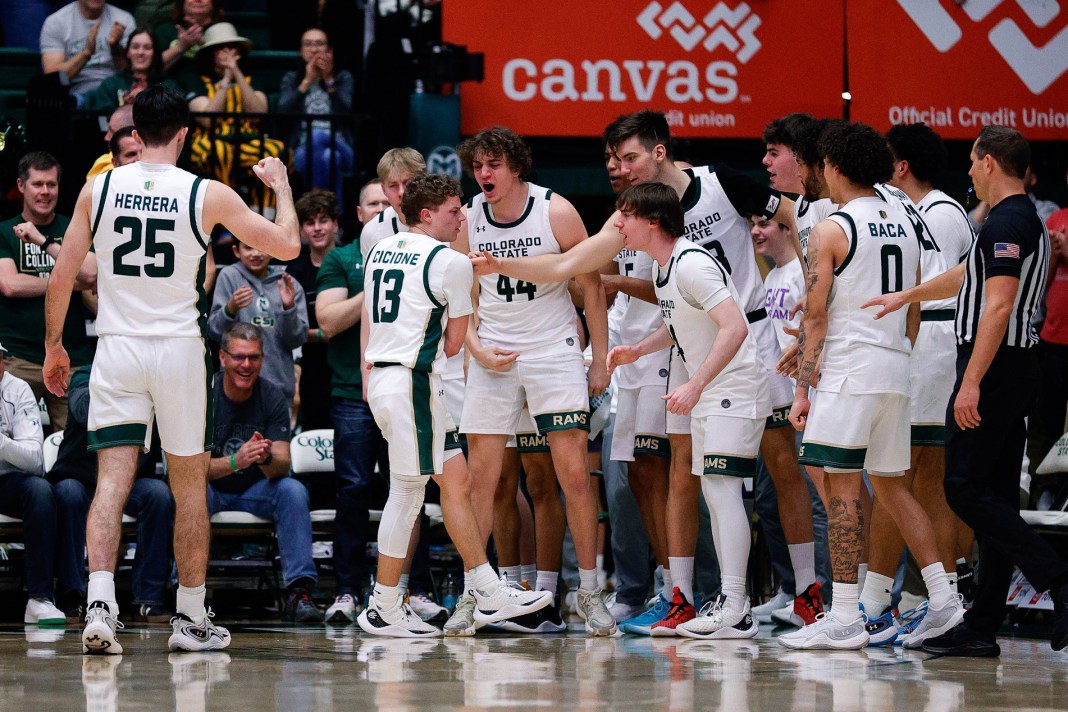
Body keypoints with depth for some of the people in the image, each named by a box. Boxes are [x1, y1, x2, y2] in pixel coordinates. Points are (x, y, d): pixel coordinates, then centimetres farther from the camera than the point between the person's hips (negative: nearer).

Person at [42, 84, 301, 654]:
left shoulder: (98, 189, 1)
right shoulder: (207, 195, -4)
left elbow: (61, 276, 3)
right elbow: (288, 246, 1)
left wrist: (53, 345, 16)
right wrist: (280, 184, 19)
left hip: (117, 348, 1)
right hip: (180, 349, -1)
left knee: (111, 482, -2)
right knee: (190, 485, 11)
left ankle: (99, 604, -20)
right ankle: (190, 618, 17)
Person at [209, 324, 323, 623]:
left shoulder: (273, 397, -7)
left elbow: (283, 466, -15)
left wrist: (266, 459, -40)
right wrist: (235, 461, -41)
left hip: (255, 491, 3)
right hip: (213, 489, -3)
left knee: (293, 490, -26)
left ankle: (298, 592, -27)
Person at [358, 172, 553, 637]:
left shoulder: (379, 251, 14)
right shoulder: (452, 262, -8)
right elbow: (454, 341, -1)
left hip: (380, 374, 9)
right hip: (415, 380, -9)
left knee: (455, 478, 12)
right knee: (407, 491, -2)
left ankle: (488, 591, 13)